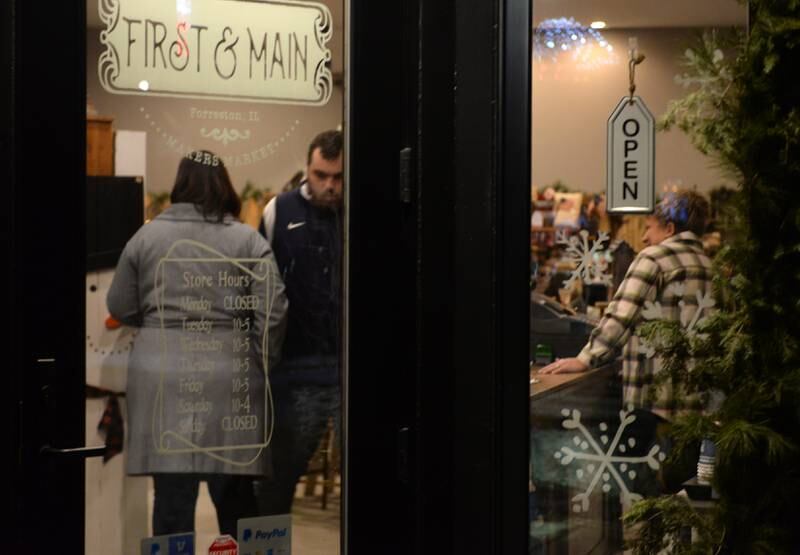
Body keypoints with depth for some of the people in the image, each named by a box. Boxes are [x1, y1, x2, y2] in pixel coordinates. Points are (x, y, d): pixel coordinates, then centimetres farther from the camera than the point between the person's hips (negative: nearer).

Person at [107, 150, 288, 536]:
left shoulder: (146, 236, 6)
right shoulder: (249, 241, 1)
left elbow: (120, 308, 12)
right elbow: (273, 312, -5)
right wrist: (263, 365, 8)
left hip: (161, 378, 1)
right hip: (229, 379, 0)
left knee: (172, 497, 3)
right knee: (235, 498, 10)